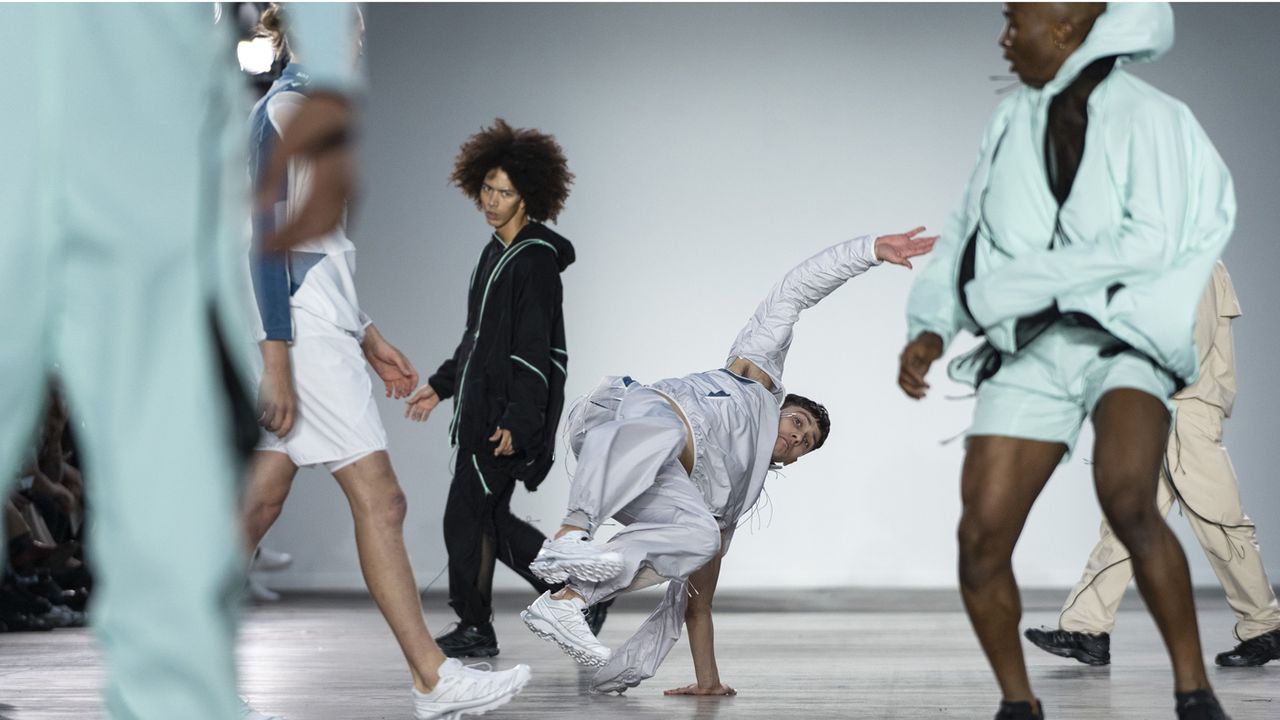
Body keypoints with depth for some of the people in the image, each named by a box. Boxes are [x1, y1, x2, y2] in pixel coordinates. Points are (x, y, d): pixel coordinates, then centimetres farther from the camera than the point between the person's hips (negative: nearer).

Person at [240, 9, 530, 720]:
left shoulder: (307, 113, 19)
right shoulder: (284, 109, -10)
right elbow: (265, 237, -17)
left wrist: (368, 339, 24)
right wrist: (276, 361, -21)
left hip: (319, 322, 10)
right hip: (299, 328, -10)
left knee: (259, 502, 6)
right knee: (379, 499, -8)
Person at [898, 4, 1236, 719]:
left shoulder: (1149, 118, -7)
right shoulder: (1014, 120, 8)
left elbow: (1152, 244, -17)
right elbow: (971, 231, 15)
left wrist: (1017, 283, -17)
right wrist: (931, 328, 0)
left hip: (1124, 339, -4)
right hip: (1031, 348, 5)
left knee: (1127, 499, -32)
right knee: (982, 541, -8)